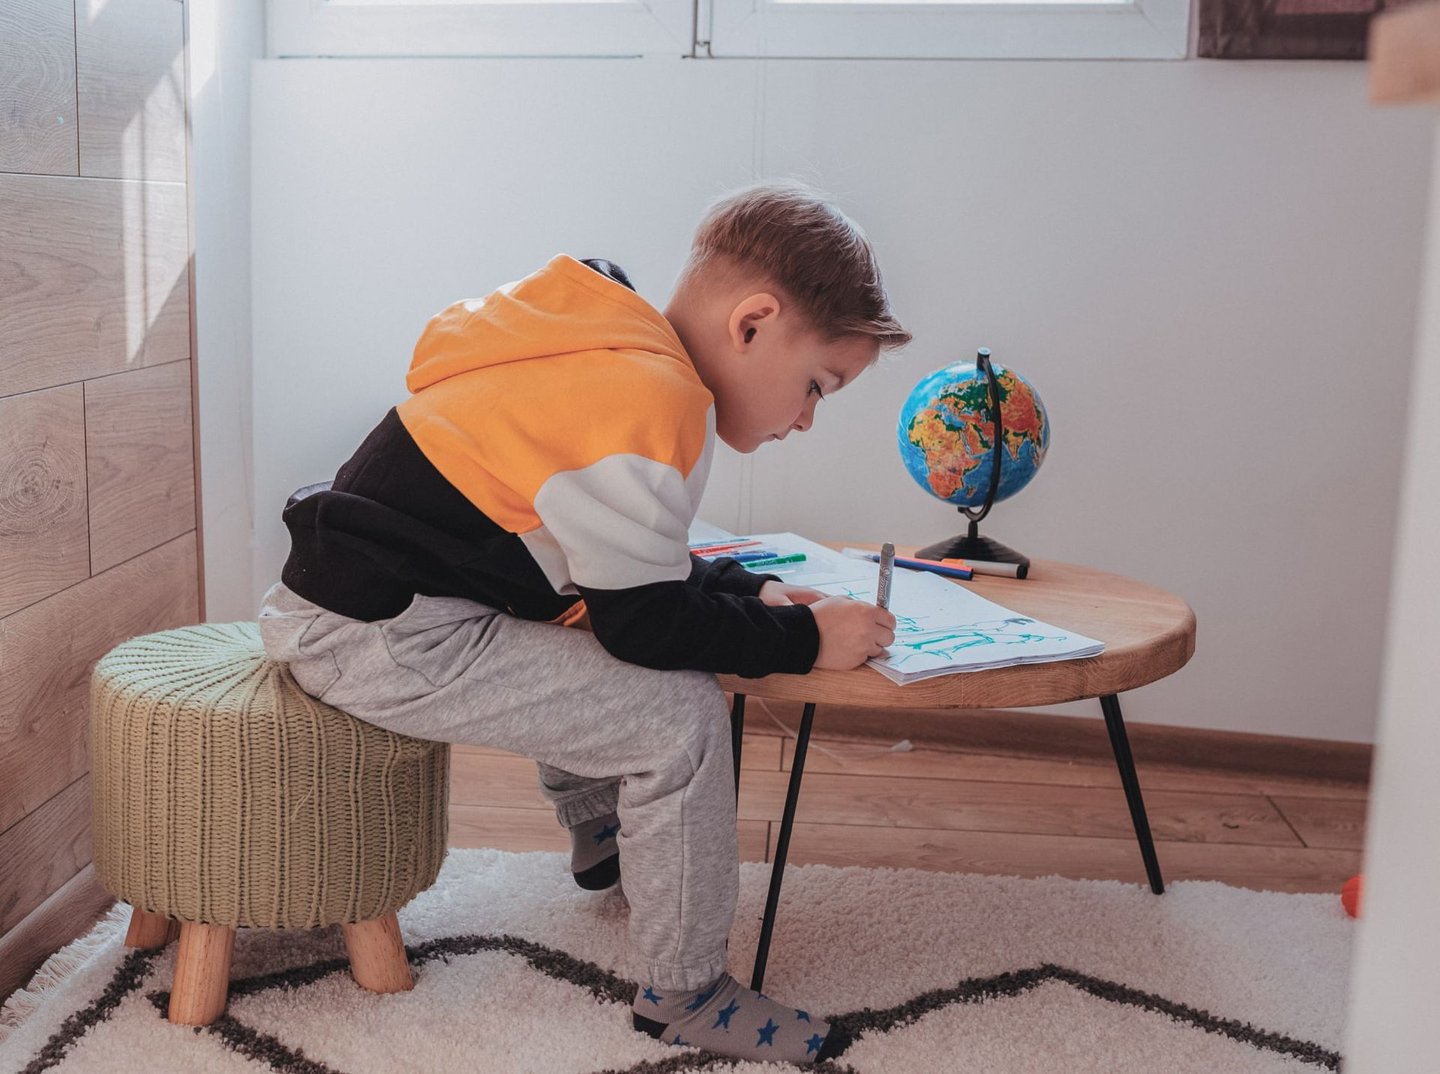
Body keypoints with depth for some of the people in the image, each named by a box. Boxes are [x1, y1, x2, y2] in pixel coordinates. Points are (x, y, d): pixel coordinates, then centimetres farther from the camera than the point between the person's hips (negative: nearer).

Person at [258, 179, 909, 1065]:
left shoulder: (610, 356, 11)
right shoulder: (655, 401, -21)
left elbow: (624, 560, 20)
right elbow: (646, 619, -17)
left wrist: (748, 592, 10)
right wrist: (804, 639, -7)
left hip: (355, 594, 11)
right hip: (378, 640, -11)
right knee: (679, 710, -14)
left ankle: (601, 840, 47)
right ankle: (684, 995, 1)